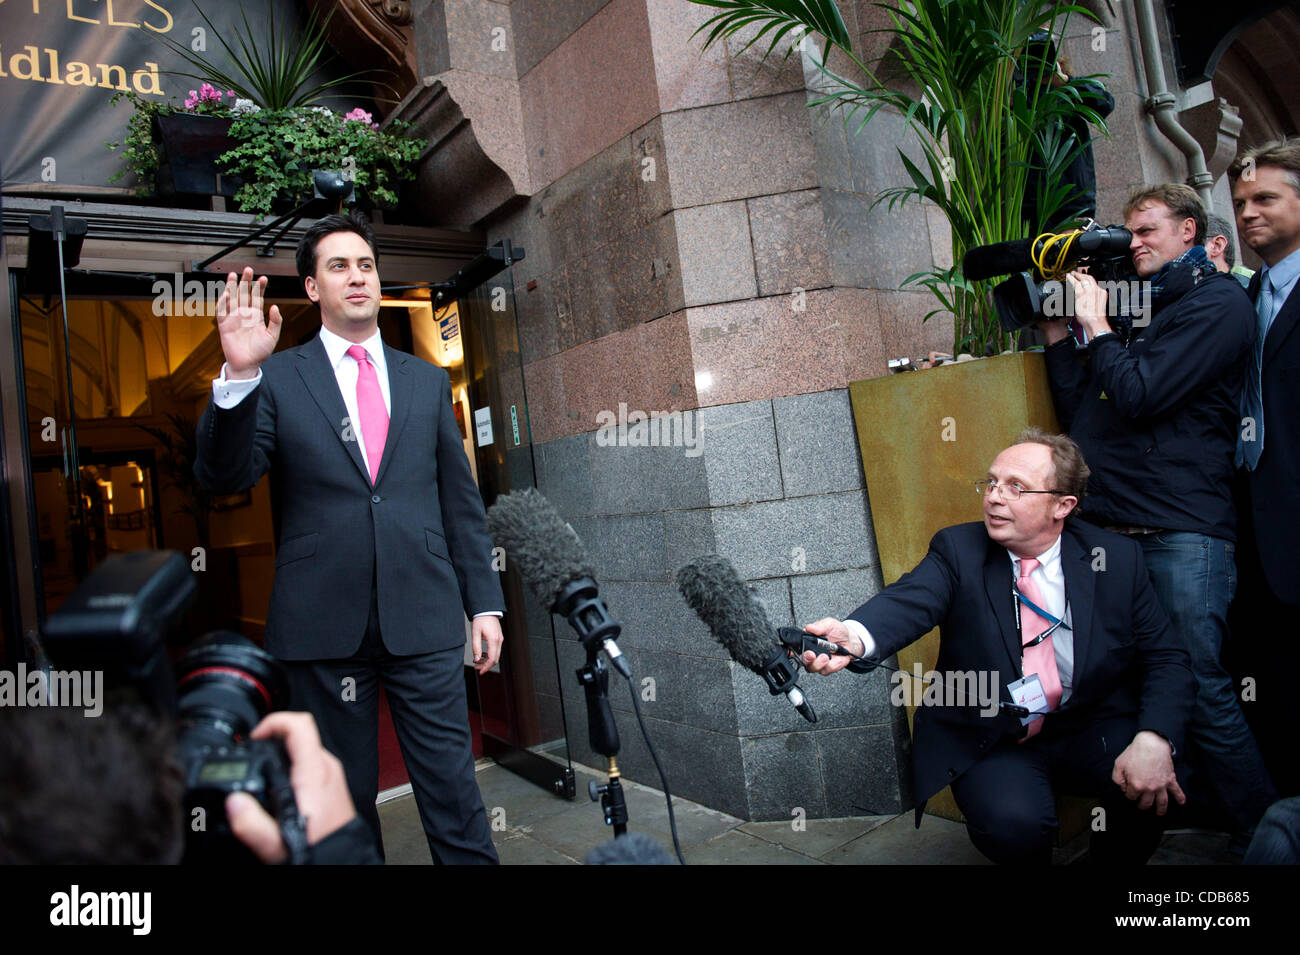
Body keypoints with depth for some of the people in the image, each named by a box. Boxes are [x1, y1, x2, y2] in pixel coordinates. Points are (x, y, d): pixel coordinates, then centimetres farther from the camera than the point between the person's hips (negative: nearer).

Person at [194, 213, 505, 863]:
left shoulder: (427, 382, 12)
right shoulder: (278, 379, 5)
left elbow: (461, 502, 12)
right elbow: (222, 477, -7)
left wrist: (485, 603, 7)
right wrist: (239, 375, -21)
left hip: (423, 620, 1)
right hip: (323, 626, -1)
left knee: (454, 793, 5)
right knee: (343, 803, 13)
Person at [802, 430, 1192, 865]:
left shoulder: (1117, 559, -3)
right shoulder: (958, 550, -9)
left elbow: (1164, 657, -2)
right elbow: (910, 600, -28)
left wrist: (1153, 740, -21)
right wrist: (854, 635, -52)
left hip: (1090, 731, 2)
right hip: (990, 741, -2)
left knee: (1158, 788, -25)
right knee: (1011, 822, -28)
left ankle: (1115, 858, 8)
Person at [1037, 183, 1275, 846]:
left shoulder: (1216, 303, -1)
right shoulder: (1136, 309, 21)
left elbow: (1137, 396, -14)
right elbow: (1080, 414, 17)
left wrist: (1097, 325, 0)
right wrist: (1058, 334, 12)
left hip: (1183, 530, -7)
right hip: (1114, 526, 7)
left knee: (1199, 689, -5)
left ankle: (1259, 835, 11)